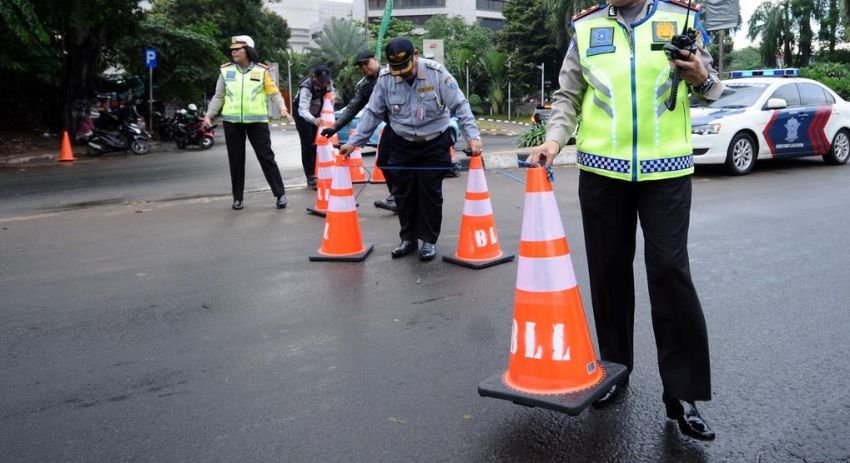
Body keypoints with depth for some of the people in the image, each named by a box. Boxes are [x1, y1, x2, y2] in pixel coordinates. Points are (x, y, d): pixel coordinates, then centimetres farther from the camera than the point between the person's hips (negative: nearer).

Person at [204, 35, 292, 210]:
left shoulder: (261, 70, 1)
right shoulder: (226, 70, 7)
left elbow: (274, 92, 2)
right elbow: (219, 96, 11)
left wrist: (282, 107, -14)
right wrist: (209, 114, 3)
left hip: (257, 121, -2)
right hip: (232, 122, 2)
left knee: (266, 157, -1)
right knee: (236, 160, 7)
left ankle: (280, 194, 4)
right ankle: (237, 197, 16)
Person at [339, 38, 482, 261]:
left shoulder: (437, 73, -16)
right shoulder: (385, 78, -9)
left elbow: (460, 105, -14)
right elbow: (372, 113, 1)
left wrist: (473, 136, -23)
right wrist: (354, 142, -1)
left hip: (434, 144, -2)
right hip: (401, 145, 3)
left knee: (430, 192, 1)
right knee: (403, 193, 7)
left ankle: (429, 240, 15)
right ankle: (408, 238, 23)